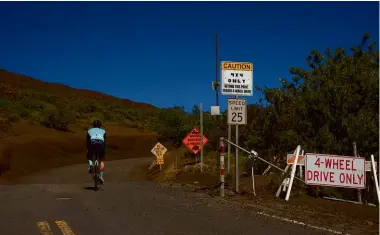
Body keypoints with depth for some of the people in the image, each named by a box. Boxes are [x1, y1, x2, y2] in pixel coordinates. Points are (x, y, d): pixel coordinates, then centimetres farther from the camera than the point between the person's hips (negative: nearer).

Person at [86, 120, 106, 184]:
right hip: (101, 144, 0)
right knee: (102, 160, 18)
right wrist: (104, 151, 32)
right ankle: (101, 176, 5)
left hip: (92, 144, 0)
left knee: (89, 156, 29)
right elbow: (104, 141, 25)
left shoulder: (89, 130, 28)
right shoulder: (103, 131, 28)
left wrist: (88, 150, 34)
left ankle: (91, 164, -1)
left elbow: (88, 141, 26)